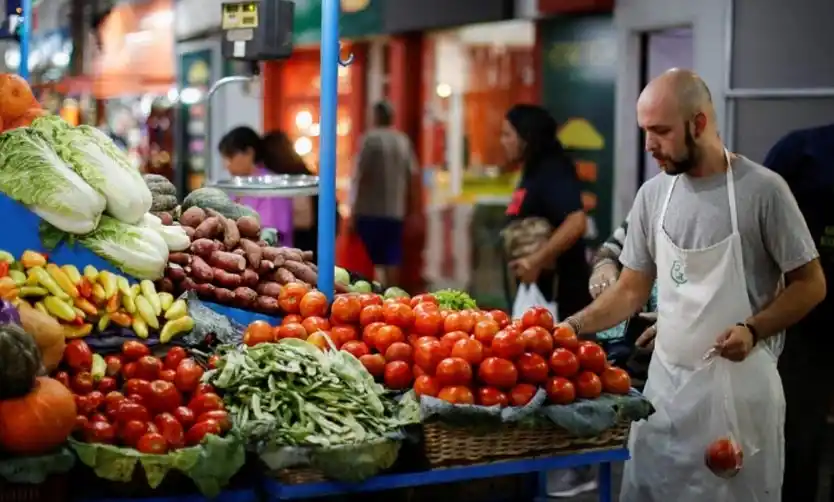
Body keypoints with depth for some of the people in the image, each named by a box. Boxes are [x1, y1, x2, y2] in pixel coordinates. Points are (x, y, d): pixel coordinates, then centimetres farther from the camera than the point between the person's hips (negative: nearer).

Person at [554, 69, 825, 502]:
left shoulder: (761, 189, -12)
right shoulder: (652, 194, 3)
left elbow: (810, 284, -7)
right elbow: (631, 290, 9)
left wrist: (753, 330, -20)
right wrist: (573, 326, -5)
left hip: (739, 385, -5)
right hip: (665, 383, 5)